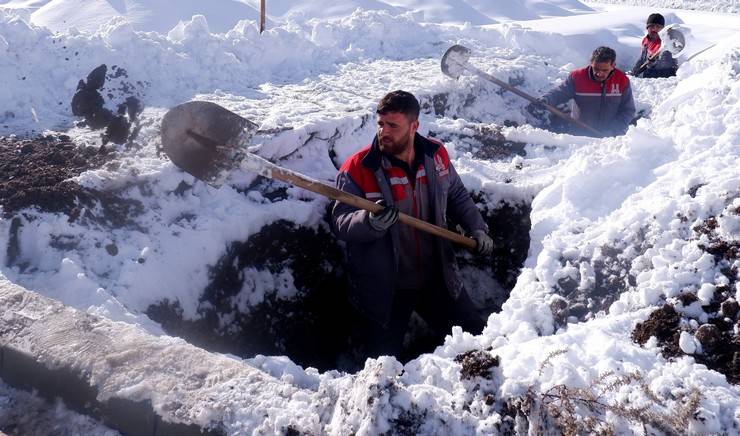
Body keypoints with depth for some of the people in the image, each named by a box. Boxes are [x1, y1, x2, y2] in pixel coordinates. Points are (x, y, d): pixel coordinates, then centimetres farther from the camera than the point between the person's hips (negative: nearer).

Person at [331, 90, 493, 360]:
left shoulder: (436, 155, -2)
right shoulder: (358, 168, -16)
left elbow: (458, 196, 15)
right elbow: (340, 222, -18)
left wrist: (476, 227, 2)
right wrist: (369, 222, -38)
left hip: (437, 280, 4)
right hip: (384, 289, -4)